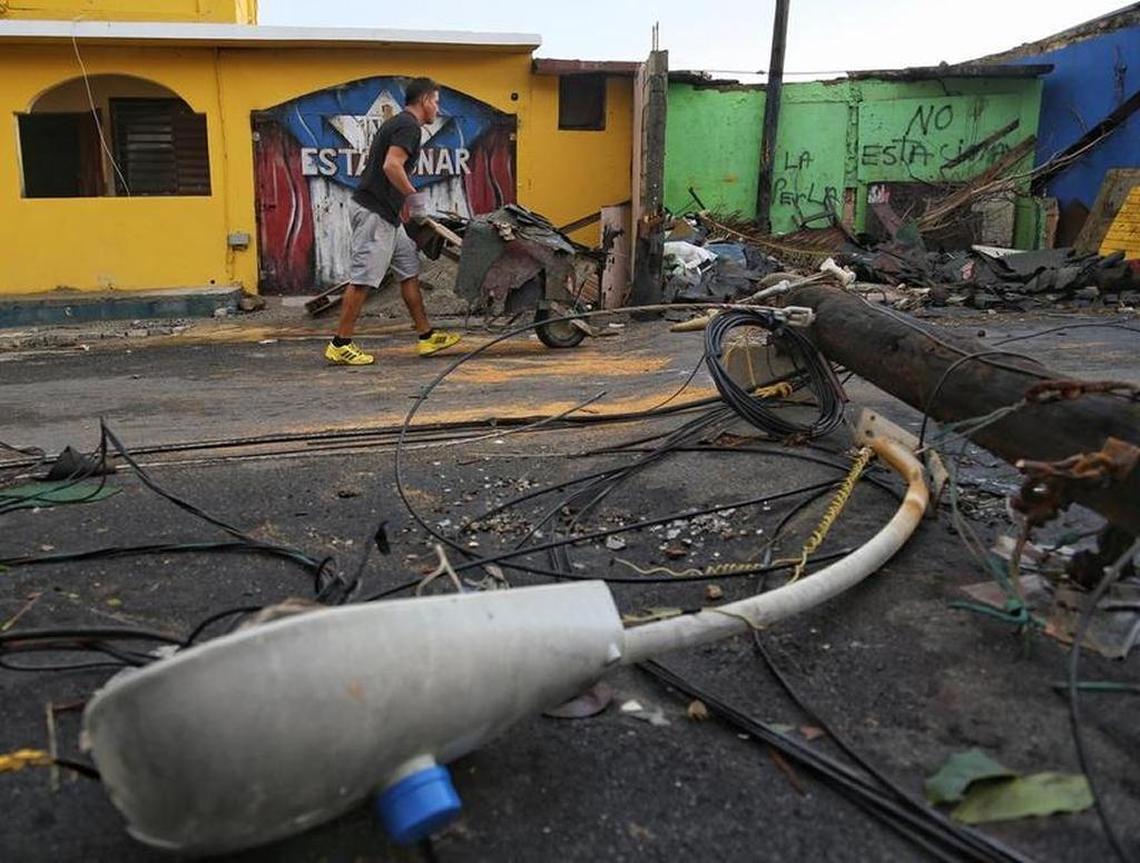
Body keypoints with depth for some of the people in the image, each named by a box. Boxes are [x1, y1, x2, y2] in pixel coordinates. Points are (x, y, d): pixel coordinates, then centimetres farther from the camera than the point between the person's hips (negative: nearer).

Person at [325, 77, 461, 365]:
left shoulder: (397, 123, 20)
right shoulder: (409, 125, -10)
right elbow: (391, 166, -24)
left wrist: (406, 202, 21)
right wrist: (415, 196, -13)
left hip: (385, 214, 11)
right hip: (374, 212, -11)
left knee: (410, 271, 12)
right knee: (362, 279, -7)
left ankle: (426, 336, 16)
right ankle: (340, 345, -1)